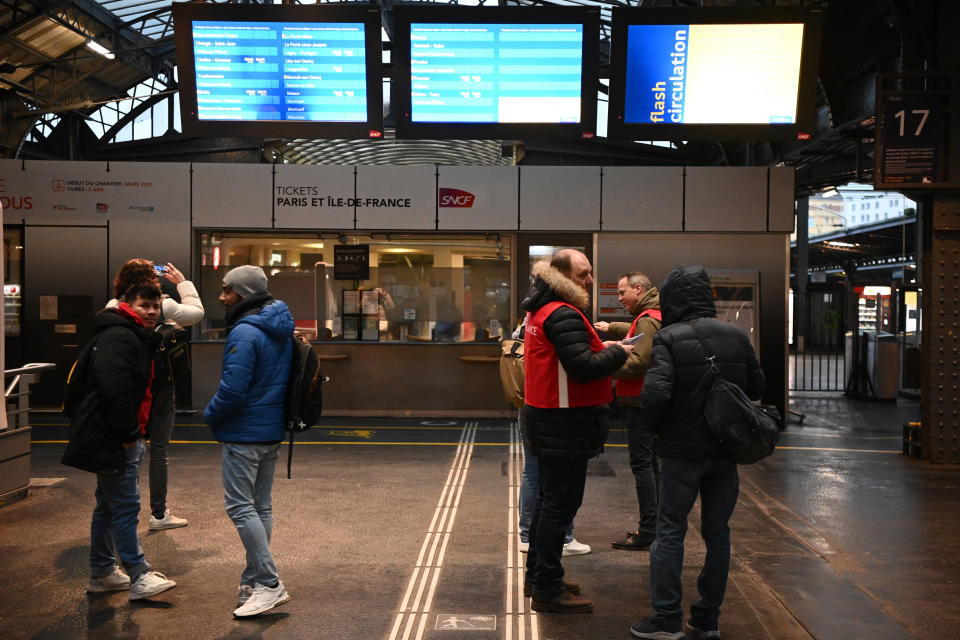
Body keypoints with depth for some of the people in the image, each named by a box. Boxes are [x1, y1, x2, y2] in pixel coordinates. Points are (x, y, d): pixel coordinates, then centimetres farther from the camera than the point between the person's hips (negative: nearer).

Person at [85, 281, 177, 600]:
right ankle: (139, 577, -1)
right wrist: (128, 435, -22)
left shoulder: (138, 337, 17)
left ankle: (102, 573, 27)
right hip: (115, 439, -11)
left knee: (109, 505, 17)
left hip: (120, 438, 11)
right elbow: (112, 388, -28)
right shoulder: (119, 337, -17)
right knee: (126, 506, -6)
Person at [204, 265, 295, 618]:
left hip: (244, 434, -9)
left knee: (240, 506, -4)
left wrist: (210, 415, -5)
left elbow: (233, 389, -23)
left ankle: (270, 585, -6)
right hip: (273, 432, 9)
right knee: (261, 506, 13)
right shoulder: (282, 331, 10)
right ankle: (254, 582, 21)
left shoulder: (245, 333, -20)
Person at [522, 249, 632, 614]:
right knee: (561, 504, -4)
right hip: (564, 423, -11)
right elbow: (583, 368, -26)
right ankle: (547, 589, 3)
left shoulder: (541, 309, 14)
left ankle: (537, 574, 31)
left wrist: (600, 348, 7)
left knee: (550, 499, 20)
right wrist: (617, 354, -11)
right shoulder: (563, 315, -20)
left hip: (544, 418, 11)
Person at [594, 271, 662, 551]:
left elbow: (639, 361, -25)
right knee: (649, 462, 14)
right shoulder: (650, 317, 19)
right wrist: (611, 327, 35)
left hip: (640, 402, -11)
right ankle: (654, 526, 21)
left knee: (641, 463, -9)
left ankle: (647, 532, -7)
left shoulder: (648, 320, -15)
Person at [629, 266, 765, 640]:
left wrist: (651, 426, -5)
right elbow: (756, 388, 7)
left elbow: (656, 393, -23)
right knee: (717, 532, 13)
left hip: (683, 451, -4)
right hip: (726, 450, 4)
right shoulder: (737, 336, 2)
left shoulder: (668, 338, -13)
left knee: (670, 531, 6)